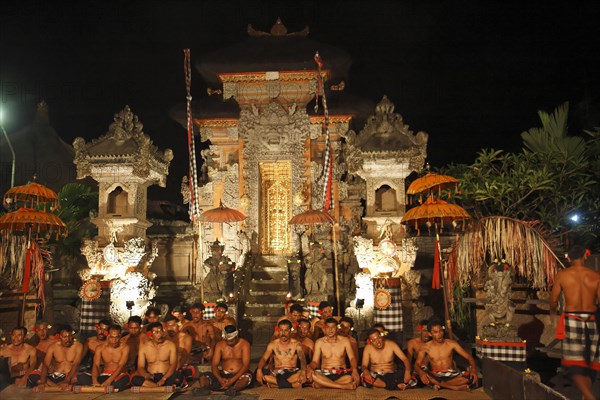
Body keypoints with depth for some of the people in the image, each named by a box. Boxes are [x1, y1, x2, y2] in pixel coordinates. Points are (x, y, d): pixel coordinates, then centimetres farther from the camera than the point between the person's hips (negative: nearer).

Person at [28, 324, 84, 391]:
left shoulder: (78, 346, -6)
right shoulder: (53, 347, 1)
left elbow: (76, 365, -15)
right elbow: (45, 365, -9)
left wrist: (66, 381, -30)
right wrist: (42, 382, -26)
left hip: (71, 376, -3)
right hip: (55, 376, 3)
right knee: (33, 377, -19)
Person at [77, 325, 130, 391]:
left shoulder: (124, 347, -7)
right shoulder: (100, 348, 2)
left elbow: (121, 366, -16)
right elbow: (96, 365, -10)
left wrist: (108, 381, -32)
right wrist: (95, 381, -30)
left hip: (118, 376, -4)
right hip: (104, 376, 4)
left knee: (125, 379, -41)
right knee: (81, 377, -21)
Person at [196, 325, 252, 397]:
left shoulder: (244, 344, -6)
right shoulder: (220, 345, 4)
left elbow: (246, 365, -16)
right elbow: (214, 365, -2)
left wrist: (232, 380, -28)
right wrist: (220, 379, -23)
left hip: (239, 375, -3)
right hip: (224, 374, 3)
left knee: (247, 376, -37)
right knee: (204, 376, -20)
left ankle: (234, 389, -58)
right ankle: (203, 388, -47)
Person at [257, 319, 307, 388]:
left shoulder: (296, 344, 1)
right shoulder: (273, 344, 6)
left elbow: (302, 359, -13)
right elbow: (264, 358, -3)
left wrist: (303, 371, -36)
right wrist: (259, 370, -26)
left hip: (292, 373, -1)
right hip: (276, 373, 1)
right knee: (261, 373, -30)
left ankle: (273, 383, -27)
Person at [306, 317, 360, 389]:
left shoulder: (345, 341, 5)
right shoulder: (319, 342, 6)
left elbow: (352, 358, -4)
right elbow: (315, 361, 1)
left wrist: (354, 369, -27)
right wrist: (309, 367, -23)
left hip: (342, 374, 0)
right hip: (325, 374, 1)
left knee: (354, 378, -35)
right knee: (312, 375, -35)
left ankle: (325, 384, -27)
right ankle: (344, 386, -32)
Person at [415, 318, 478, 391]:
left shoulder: (451, 343, 2)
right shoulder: (426, 347, -1)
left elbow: (469, 357, 1)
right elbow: (417, 364, -8)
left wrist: (473, 369, -21)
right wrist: (421, 372, -32)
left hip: (452, 375, 1)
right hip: (435, 376, -1)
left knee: (471, 377, -29)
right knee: (423, 374, -35)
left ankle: (439, 385, -24)